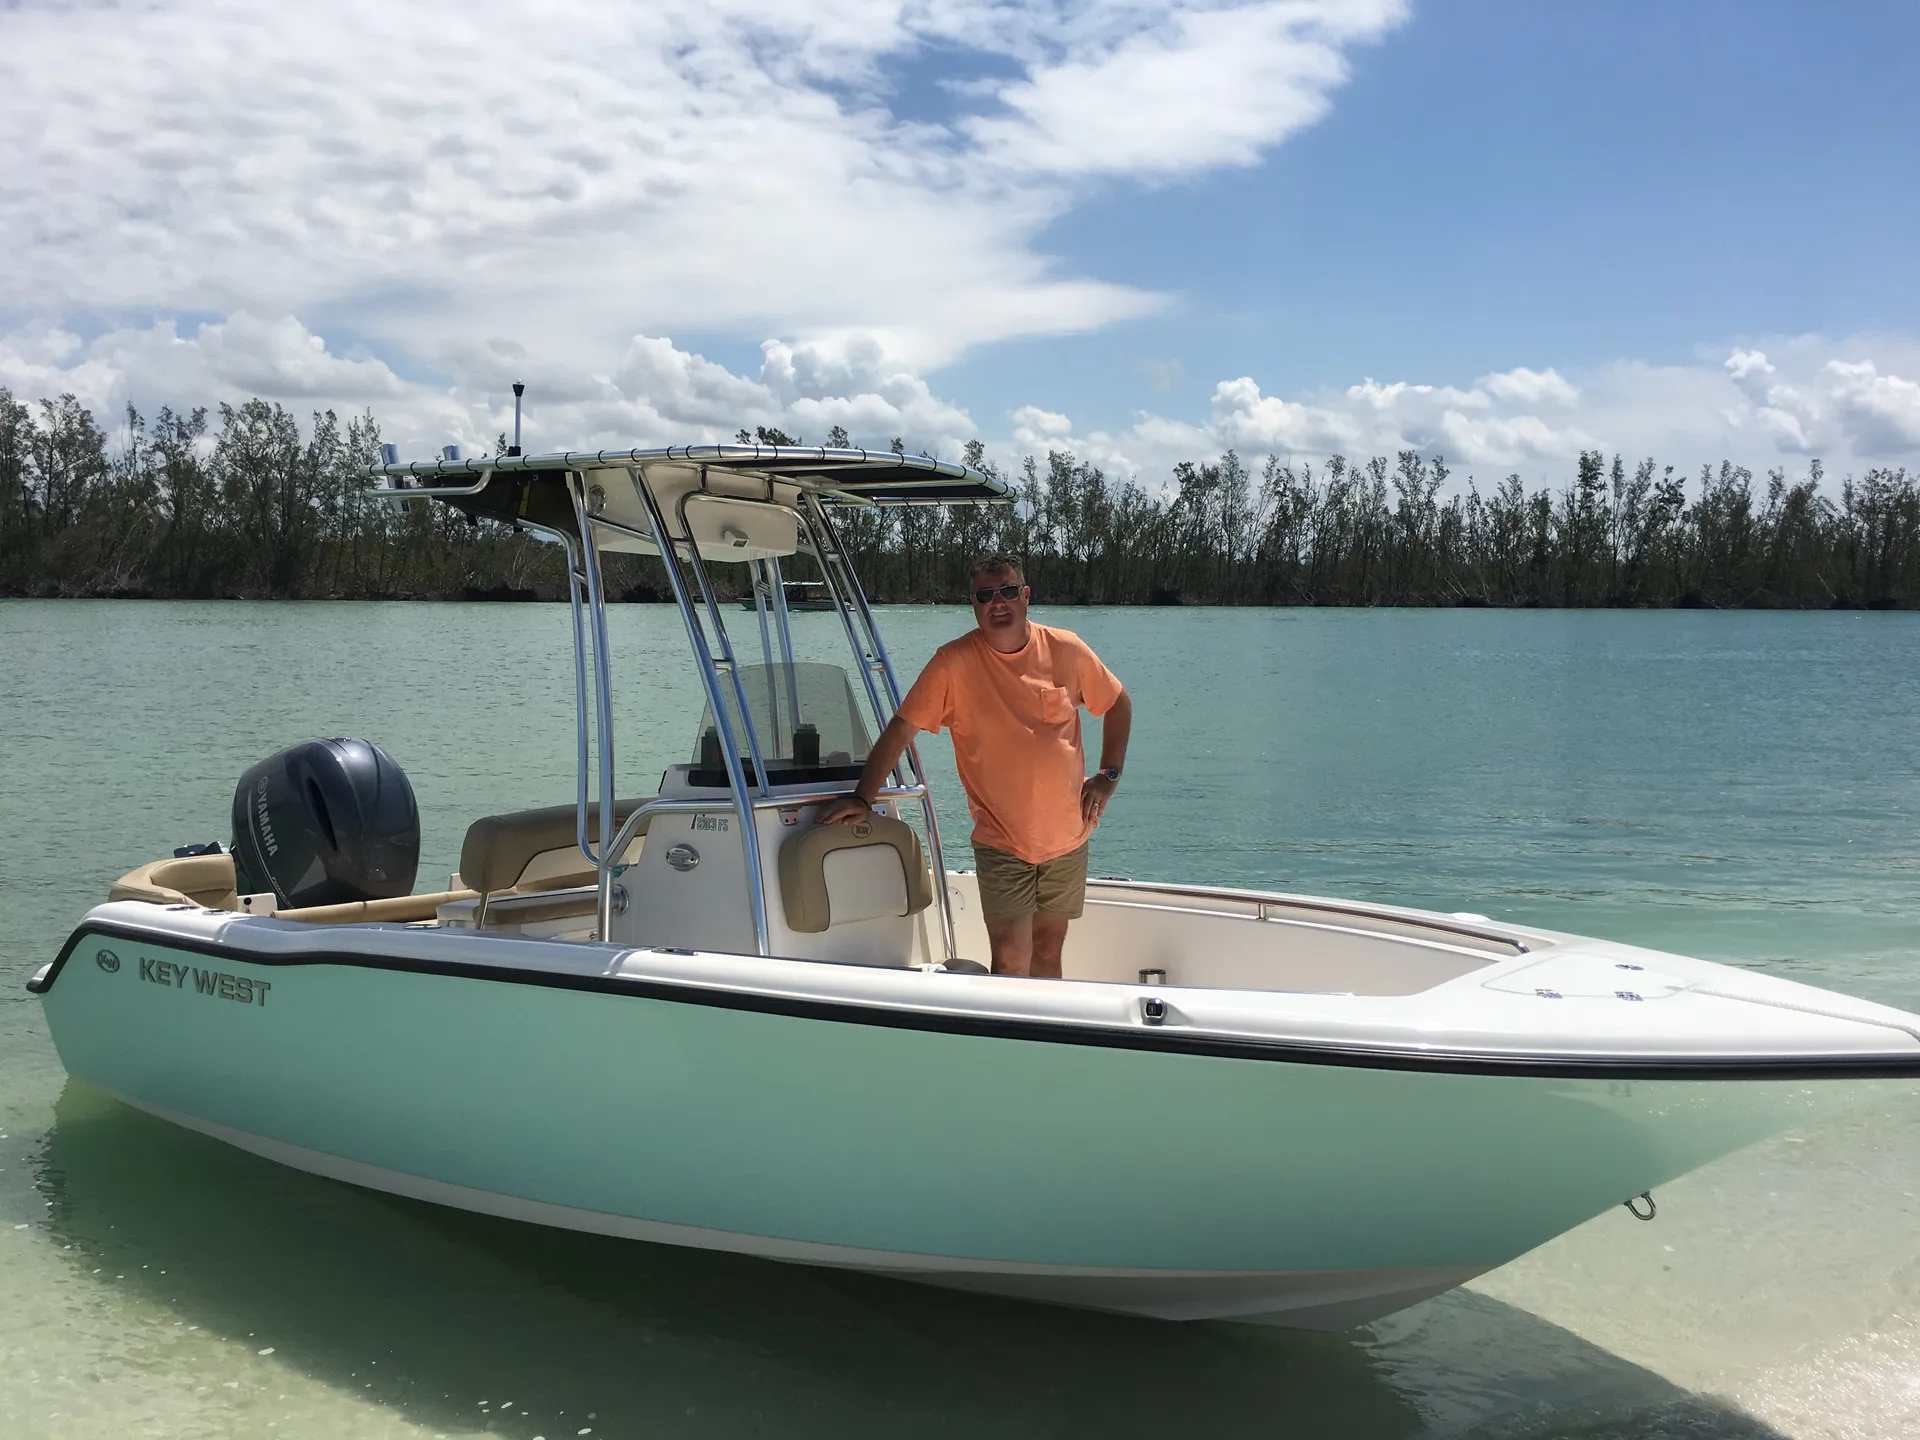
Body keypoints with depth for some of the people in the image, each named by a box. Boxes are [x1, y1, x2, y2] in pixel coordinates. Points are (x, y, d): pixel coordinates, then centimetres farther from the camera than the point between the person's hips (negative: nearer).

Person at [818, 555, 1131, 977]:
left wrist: (1108, 775, 5)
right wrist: (862, 798, -11)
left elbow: (1119, 705, 12)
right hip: (1001, 844, -3)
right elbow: (902, 727, -8)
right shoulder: (954, 663, -10)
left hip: (1067, 840, 3)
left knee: (1047, 954, 14)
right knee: (1011, 962, -10)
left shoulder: (1067, 650, -2)